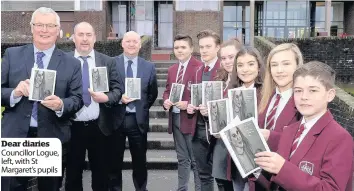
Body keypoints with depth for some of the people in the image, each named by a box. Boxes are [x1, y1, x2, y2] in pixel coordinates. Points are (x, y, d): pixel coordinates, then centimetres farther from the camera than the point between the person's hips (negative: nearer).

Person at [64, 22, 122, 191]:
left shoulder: (108, 62, 2)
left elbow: (118, 89, -2)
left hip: (99, 127, 1)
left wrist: (106, 97, -21)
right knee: (73, 172, 16)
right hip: (72, 127, 0)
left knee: (101, 172, 15)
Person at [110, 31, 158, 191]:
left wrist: (143, 109, 6)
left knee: (140, 161, 14)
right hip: (116, 119, -1)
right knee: (115, 161, 11)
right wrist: (118, 98, -14)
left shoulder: (149, 67, 5)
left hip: (138, 120, 2)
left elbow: (153, 93, 13)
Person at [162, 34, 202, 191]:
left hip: (191, 118, -7)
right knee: (182, 159, 18)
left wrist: (188, 104, -22)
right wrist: (166, 100, -2)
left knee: (196, 160, 3)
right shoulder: (172, 69, 14)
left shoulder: (200, 67, -11)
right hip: (175, 118, 7)